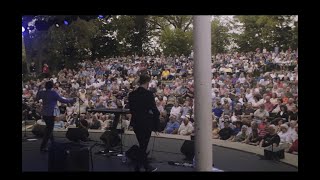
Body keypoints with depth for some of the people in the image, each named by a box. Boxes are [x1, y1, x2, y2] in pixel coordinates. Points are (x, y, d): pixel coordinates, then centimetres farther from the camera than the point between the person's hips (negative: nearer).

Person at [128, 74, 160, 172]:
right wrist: (157, 125, -6)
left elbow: (131, 109, 9)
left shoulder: (132, 94, 2)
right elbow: (154, 110, -14)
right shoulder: (149, 94, -15)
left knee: (142, 145, 19)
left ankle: (146, 166, 31)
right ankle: (137, 167, 5)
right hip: (146, 123, -6)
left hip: (136, 123, 6)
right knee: (143, 146, 4)